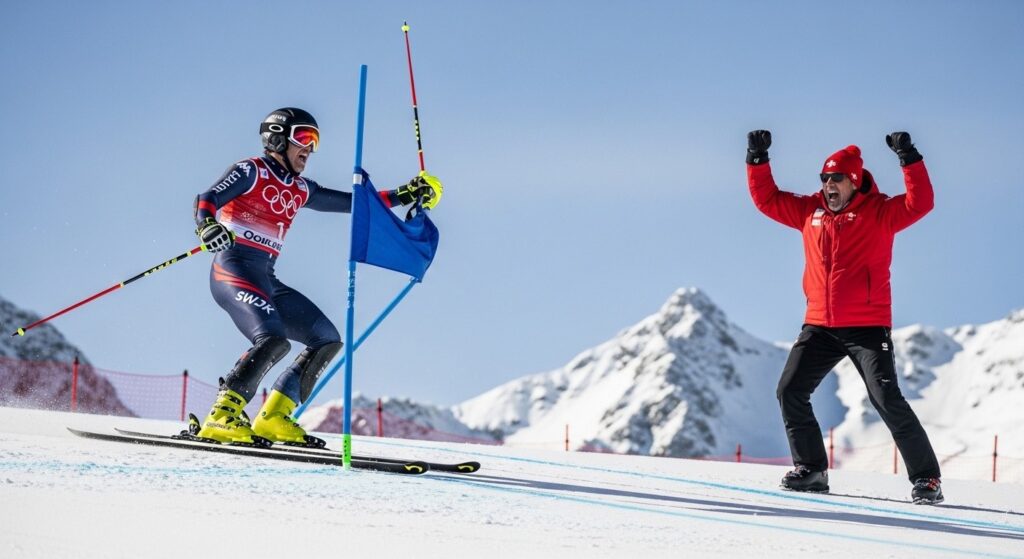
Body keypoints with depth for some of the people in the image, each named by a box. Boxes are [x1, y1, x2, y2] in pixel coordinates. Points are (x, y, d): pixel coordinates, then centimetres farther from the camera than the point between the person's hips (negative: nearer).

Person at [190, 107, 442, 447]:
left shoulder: (300, 190, 21)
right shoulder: (251, 171, 1)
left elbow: (351, 203, 28)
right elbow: (207, 200, -11)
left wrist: (404, 195, 24)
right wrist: (207, 225, -34)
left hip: (266, 279, 9)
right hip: (234, 269, -9)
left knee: (327, 340, 6)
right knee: (273, 340, -29)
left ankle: (274, 417, 3)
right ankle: (221, 418, -29)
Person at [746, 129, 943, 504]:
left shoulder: (878, 212, -4)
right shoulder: (810, 210, 10)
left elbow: (919, 204, -18)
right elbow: (767, 200, 16)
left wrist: (910, 160, -27)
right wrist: (757, 159, 5)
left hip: (867, 326, -5)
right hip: (820, 326, 6)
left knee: (886, 399, -13)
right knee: (790, 392, 3)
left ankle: (926, 477, -5)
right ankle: (811, 469, 16)